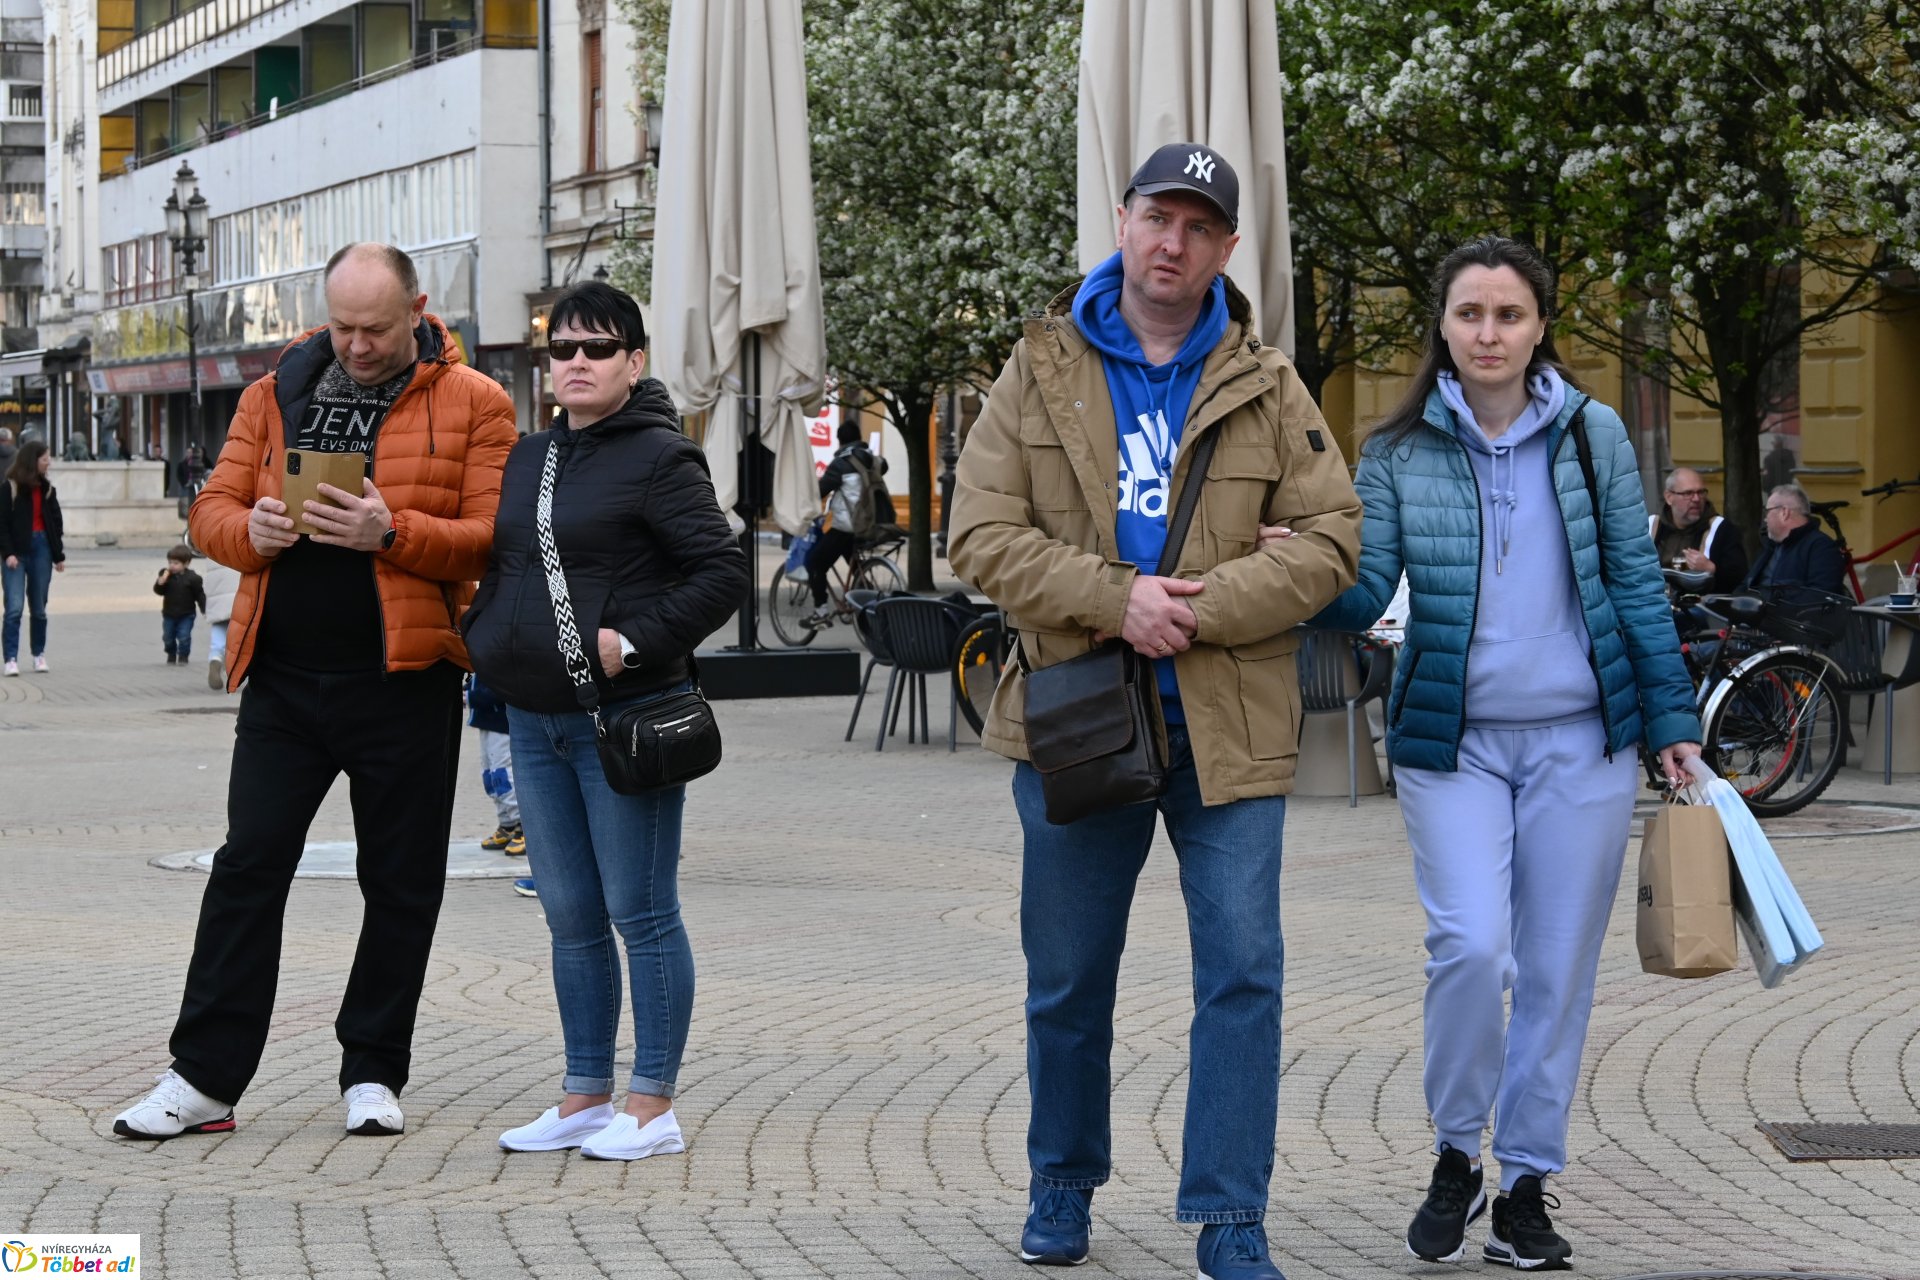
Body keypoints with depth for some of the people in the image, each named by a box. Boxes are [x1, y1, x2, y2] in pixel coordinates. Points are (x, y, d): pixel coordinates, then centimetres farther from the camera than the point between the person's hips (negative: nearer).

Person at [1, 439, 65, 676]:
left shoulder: (47, 489, 9)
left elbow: (56, 523, 12)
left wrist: (59, 555, 9)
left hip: (41, 549, 4)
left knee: (39, 608, 10)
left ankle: (39, 654, 22)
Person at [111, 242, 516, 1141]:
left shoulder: (472, 404, -1)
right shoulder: (276, 394, 11)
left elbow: (495, 538, -8)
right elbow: (211, 509, 11)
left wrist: (392, 533, -22)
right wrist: (250, 531, -12)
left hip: (404, 681, -2)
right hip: (284, 676, 2)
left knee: (401, 883, 6)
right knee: (248, 865, 1)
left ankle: (373, 1073, 19)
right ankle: (204, 1077, 4)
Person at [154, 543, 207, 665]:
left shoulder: (192, 578, -11)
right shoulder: (166, 575, -2)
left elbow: (200, 595, -6)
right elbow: (158, 591, -5)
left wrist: (204, 610, -10)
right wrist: (161, 581, -25)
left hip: (186, 615, -3)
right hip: (169, 614, 4)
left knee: (184, 637, -7)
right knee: (168, 637, 9)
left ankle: (183, 656, 11)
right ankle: (171, 656, 30)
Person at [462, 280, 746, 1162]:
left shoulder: (658, 458, -8)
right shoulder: (528, 458, 15)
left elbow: (723, 570, -14)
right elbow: (499, 566, 27)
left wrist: (636, 641, -19)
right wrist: (486, 639, 11)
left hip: (625, 718, -8)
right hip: (535, 719, 8)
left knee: (640, 912, -3)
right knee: (571, 918, 12)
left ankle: (652, 1107, 3)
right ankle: (584, 1098, 20)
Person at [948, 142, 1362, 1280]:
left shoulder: (1267, 387, 5)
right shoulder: (1042, 372, 4)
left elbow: (1331, 537, -1)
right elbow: (983, 534, -2)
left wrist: (1199, 608, -14)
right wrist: (1115, 600, -16)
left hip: (1233, 726, 0)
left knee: (1243, 976, -4)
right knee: (1068, 981, 12)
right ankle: (1064, 1185, 30)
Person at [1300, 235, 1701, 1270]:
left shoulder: (1593, 435, 3)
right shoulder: (1398, 451, 1)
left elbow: (1636, 584, 7)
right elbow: (1365, 595, -3)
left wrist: (1670, 719, 5)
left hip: (1581, 739, 1)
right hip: (1452, 739, -1)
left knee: (1558, 968, 4)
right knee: (1470, 946, -16)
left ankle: (1526, 1184, 18)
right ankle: (1455, 1160, 6)